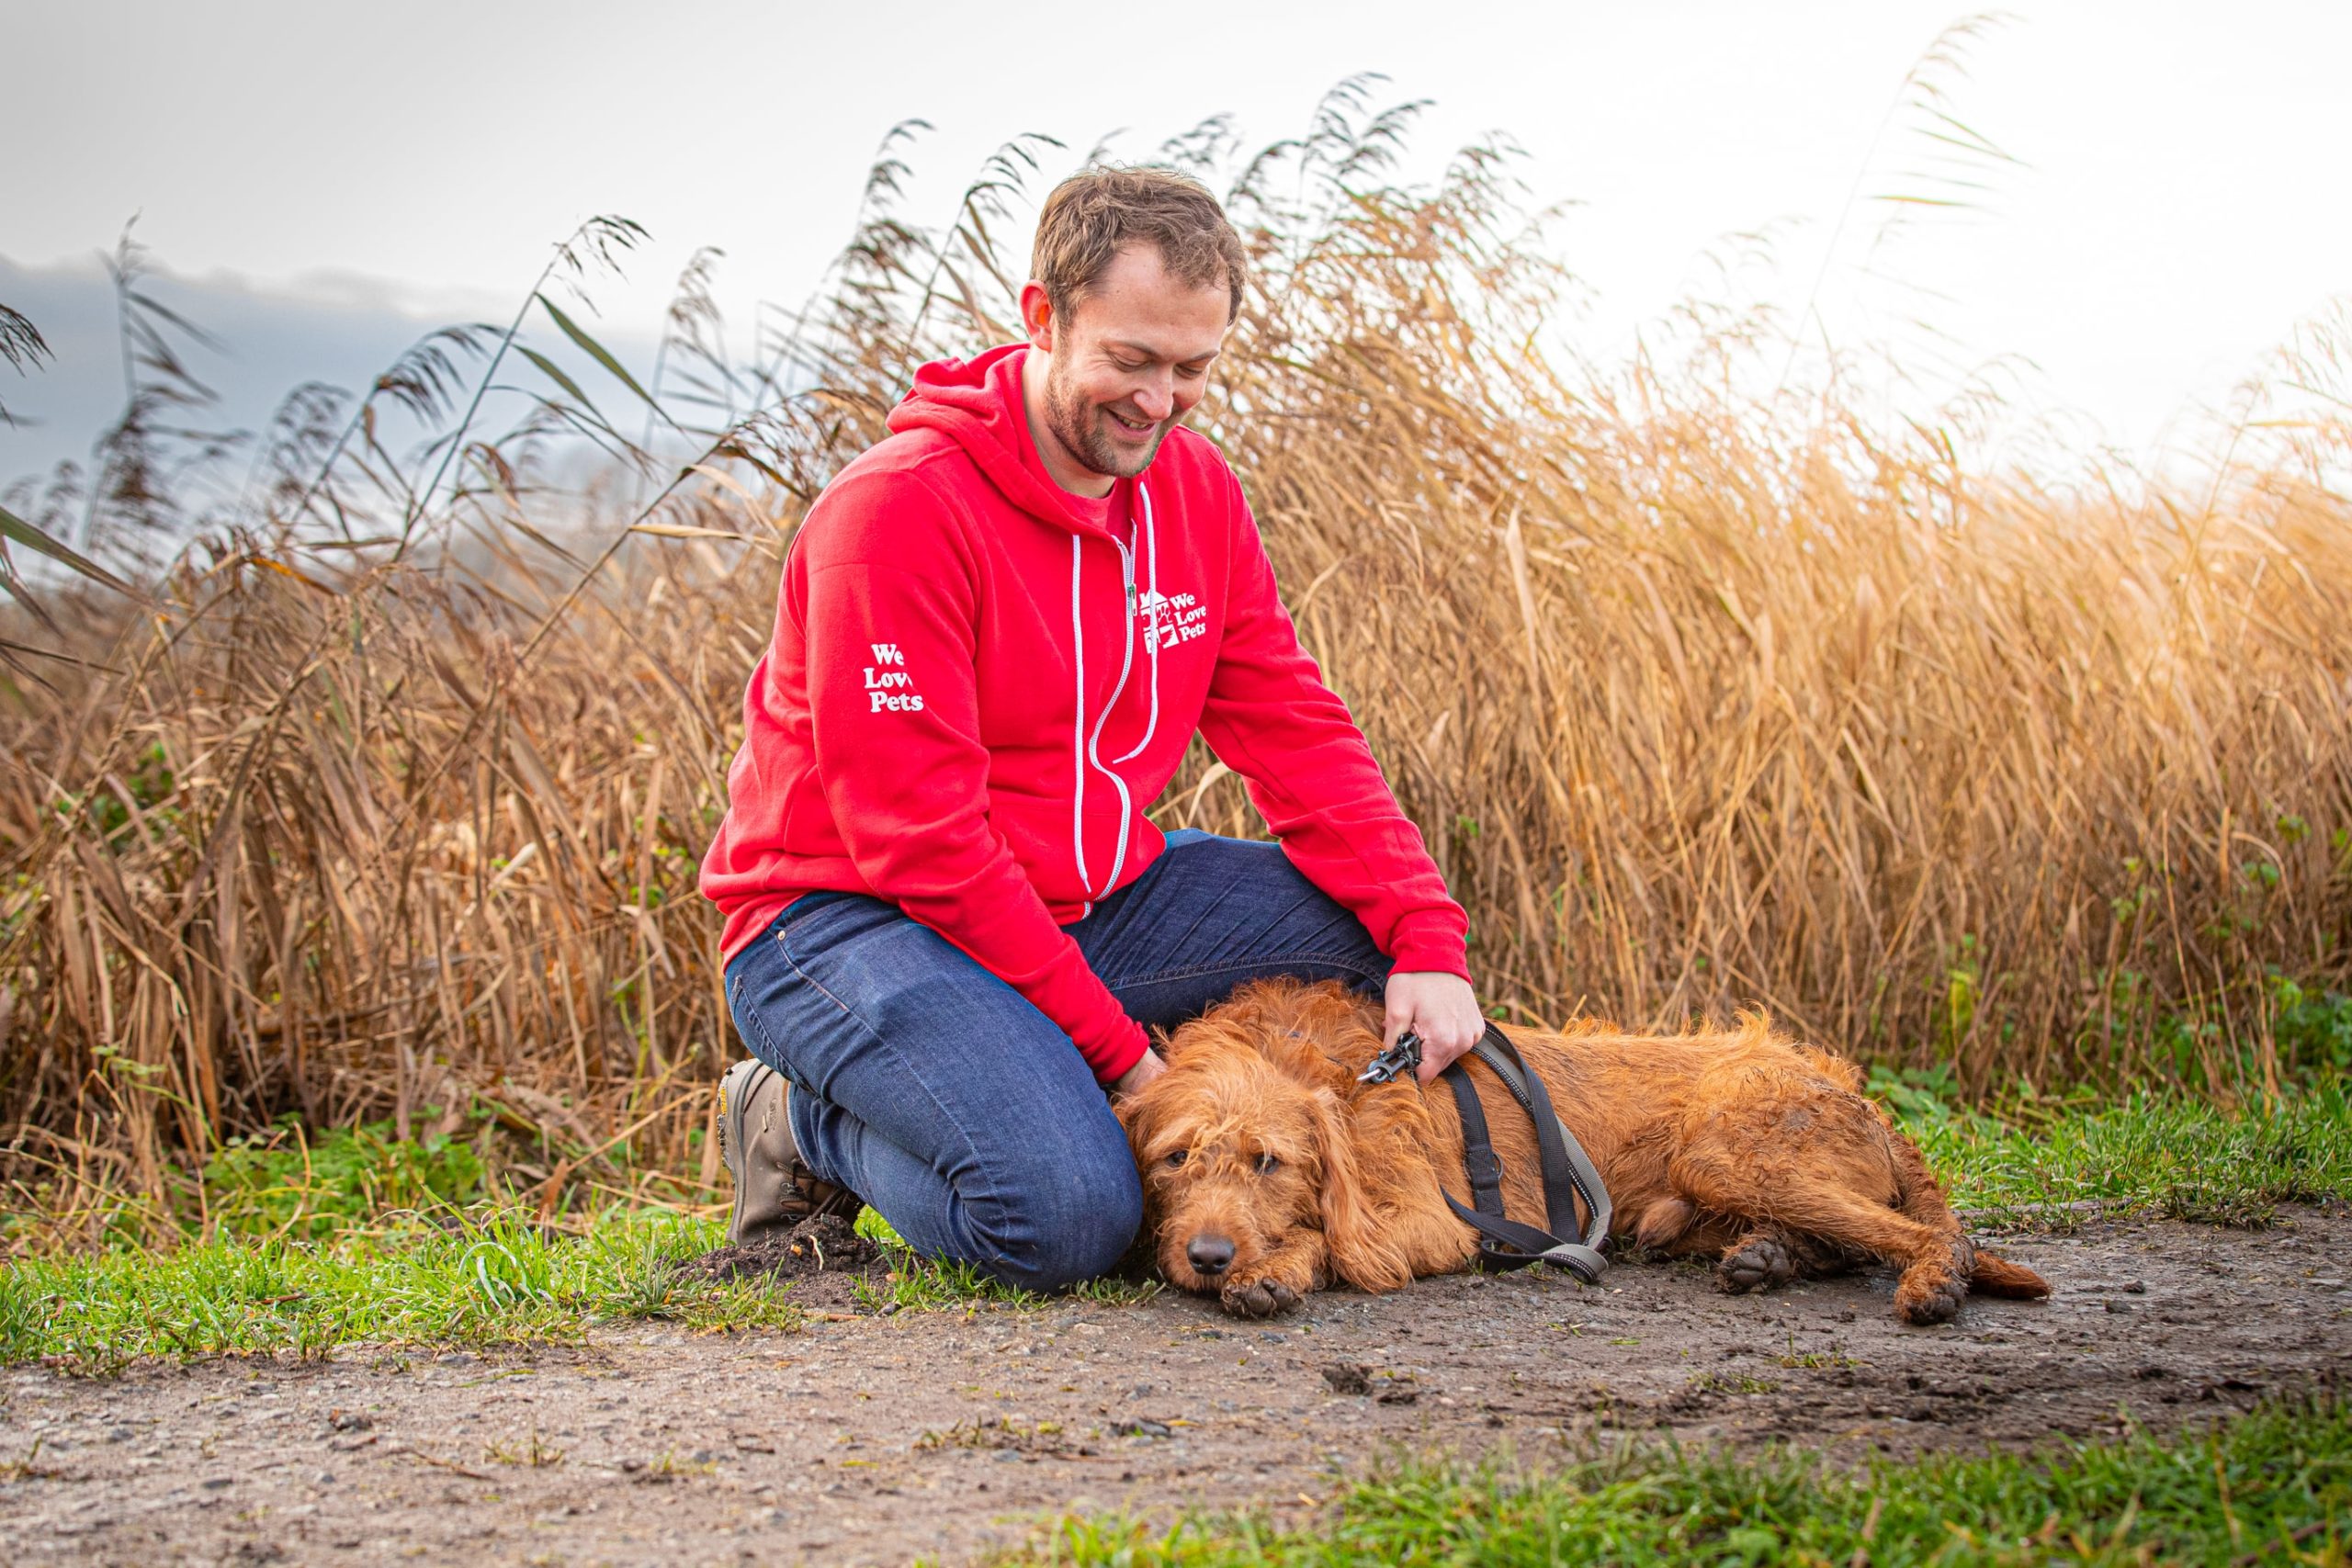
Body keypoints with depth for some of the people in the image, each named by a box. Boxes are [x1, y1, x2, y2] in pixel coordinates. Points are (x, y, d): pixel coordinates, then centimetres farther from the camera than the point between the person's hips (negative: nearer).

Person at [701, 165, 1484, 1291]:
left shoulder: (1193, 490, 3)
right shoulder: (899, 509, -21)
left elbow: (1297, 736, 1)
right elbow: (918, 840, -23)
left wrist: (1431, 939, -16)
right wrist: (1118, 1050, -23)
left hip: (1086, 897, 8)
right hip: (849, 916, -7)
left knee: (1383, 941, -6)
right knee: (1069, 1218, -29)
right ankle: (809, 1127, 0)